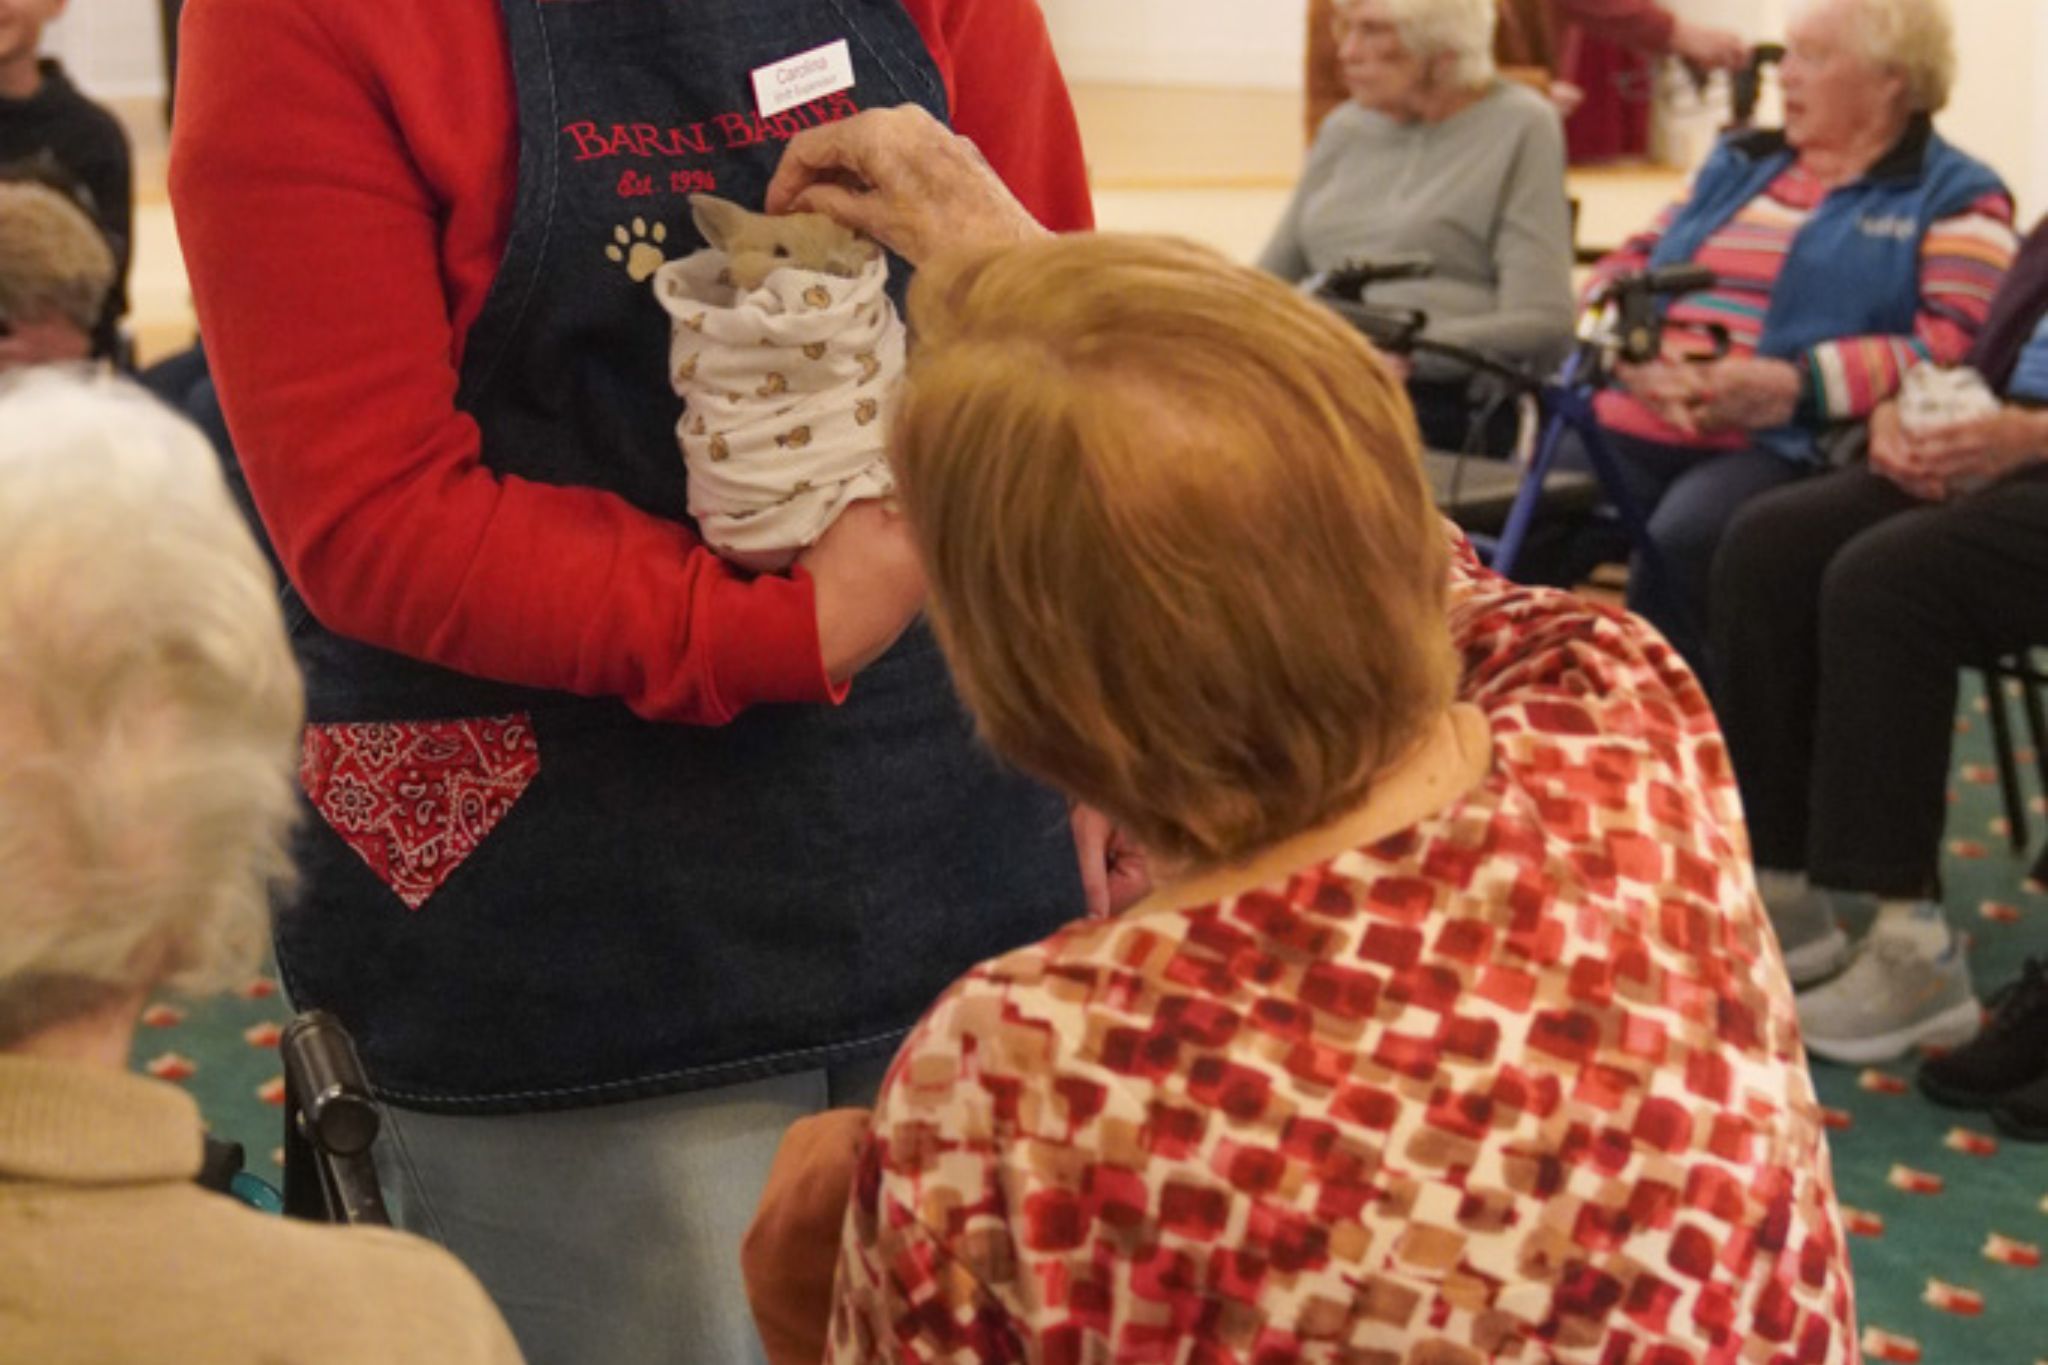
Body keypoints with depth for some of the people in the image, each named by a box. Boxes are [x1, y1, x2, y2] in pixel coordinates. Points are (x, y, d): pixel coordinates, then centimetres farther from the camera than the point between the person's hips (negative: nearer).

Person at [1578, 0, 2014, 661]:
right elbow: (1626, 266, 24)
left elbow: (1955, 346, -8)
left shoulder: (1955, 199, 7)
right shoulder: (1739, 162, 27)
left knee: (1682, 540, -35)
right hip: (1636, 422, 5)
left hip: (1787, 446, -5)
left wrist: (1796, 383, -20)